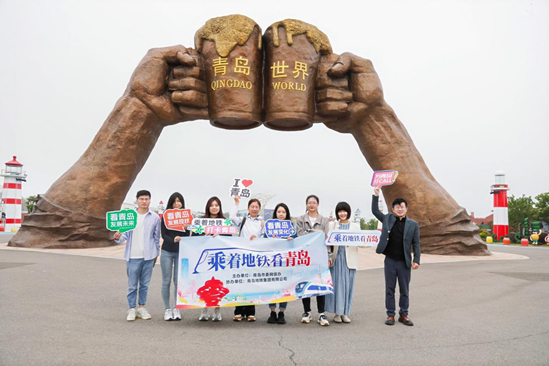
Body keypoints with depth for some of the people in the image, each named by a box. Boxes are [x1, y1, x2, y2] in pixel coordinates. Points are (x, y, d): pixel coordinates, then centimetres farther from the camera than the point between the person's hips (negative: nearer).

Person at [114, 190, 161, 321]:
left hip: (148, 256, 1)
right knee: (132, 285, 4)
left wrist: (156, 253, 11)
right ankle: (132, 309, 16)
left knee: (145, 284, 10)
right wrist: (118, 237, -24)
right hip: (133, 256, -1)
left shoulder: (155, 217, 3)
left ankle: (142, 307, 23)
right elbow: (125, 234, -2)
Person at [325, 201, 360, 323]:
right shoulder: (332, 225, 8)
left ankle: (345, 313, 14)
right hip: (336, 258, -1)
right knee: (337, 285, 0)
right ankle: (337, 313, 9)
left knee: (348, 285, 3)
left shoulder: (355, 226, 11)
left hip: (349, 259, 1)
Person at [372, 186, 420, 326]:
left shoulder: (413, 224, 1)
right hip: (390, 260, 1)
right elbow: (375, 210, 7)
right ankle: (390, 315, 16)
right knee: (390, 289, 7)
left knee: (405, 290, 9)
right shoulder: (387, 219, 4)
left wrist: (416, 260, -7)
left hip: (404, 262, 0)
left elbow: (416, 244, 0)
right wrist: (376, 195, -2)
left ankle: (403, 315, 22)